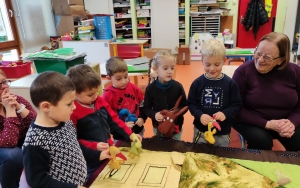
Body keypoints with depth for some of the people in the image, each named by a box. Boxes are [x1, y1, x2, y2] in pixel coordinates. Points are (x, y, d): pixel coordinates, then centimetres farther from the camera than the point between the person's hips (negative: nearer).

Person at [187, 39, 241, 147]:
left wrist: (225, 114, -22)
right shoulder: (197, 83, -7)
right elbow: (191, 103, -3)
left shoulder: (230, 83, -8)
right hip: (201, 130, 0)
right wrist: (200, 115, -21)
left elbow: (236, 105, -4)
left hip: (223, 132, 0)